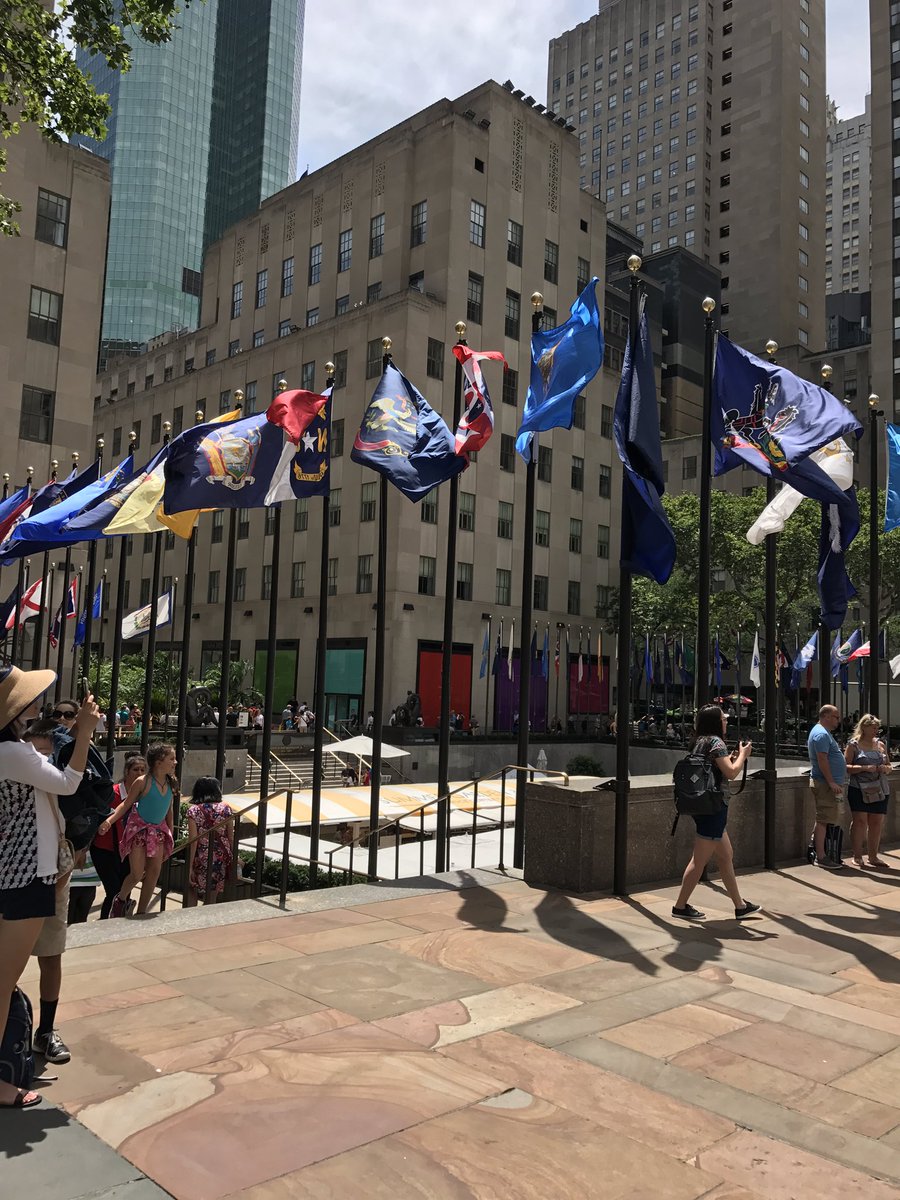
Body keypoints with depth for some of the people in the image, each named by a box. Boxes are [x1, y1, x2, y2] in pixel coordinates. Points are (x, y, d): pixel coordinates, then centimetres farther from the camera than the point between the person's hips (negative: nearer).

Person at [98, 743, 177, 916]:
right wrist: (109, 820, -24)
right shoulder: (143, 782, -17)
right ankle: (121, 899, 24)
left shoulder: (171, 784, -2)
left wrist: (170, 835, 13)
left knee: (154, 871, 2)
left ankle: (141, 912, 15)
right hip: (139, 828, -5)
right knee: (137, 874, -7)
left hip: (158, 830, 5)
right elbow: (126, 805, -10)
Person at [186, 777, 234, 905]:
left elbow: (193, 841, -9)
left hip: (202, 858, -2)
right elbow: (231, 838, 2)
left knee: (192, 889, 17)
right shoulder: (226, 808, 1)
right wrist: (232, 859, 12)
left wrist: (190, 867, -6)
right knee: (211, 899, 11)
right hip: (222, 859, 2)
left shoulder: (193, 810, -5)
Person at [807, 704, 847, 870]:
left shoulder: (823, 732, 20)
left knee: (824, 820, 14)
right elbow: (822, 759, -22)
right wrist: (831, 782, -24)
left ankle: (821, 854, 19)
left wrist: (835, 782, 24)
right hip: (825, 784, -11)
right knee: (823, 820, -9)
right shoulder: (821, 734, -14)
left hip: (829, 784, 11)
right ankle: (821, 857, -9)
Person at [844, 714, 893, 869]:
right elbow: (846, 767, -7)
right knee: (859, 821, -7)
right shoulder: (853, 745, 0)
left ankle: (873, 856, 17)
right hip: (859, 790, -5)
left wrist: (886, 768, -3)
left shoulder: (880, 744, 14)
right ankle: (857, 856, 2)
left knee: (877, 823, 6)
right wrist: (865, 768, -19)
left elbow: (889, 766, 21)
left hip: (879, 790, 5)